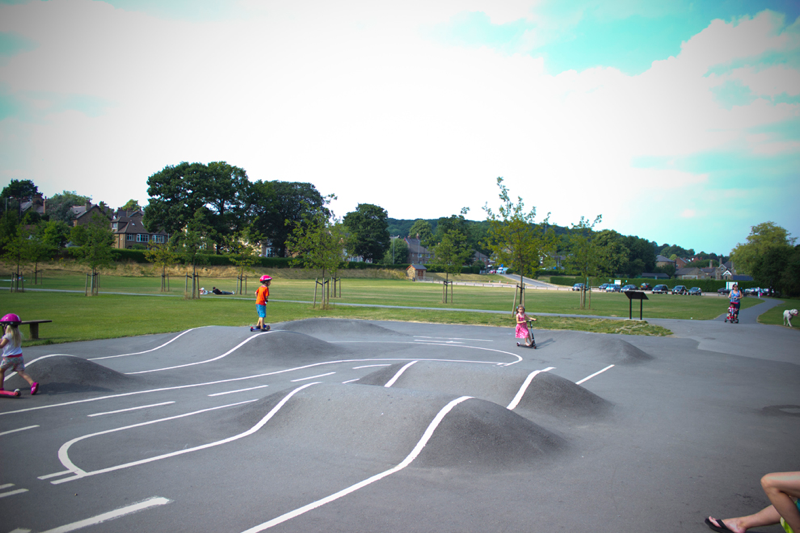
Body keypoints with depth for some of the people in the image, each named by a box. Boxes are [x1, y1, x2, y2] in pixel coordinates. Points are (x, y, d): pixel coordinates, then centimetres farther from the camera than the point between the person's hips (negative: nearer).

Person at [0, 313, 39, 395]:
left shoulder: (7, 336, -13)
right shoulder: (19, 335, 8)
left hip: (9, 358, -6)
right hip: (19, 356, 6)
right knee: (21, 372, -1)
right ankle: (33, 383, -22)